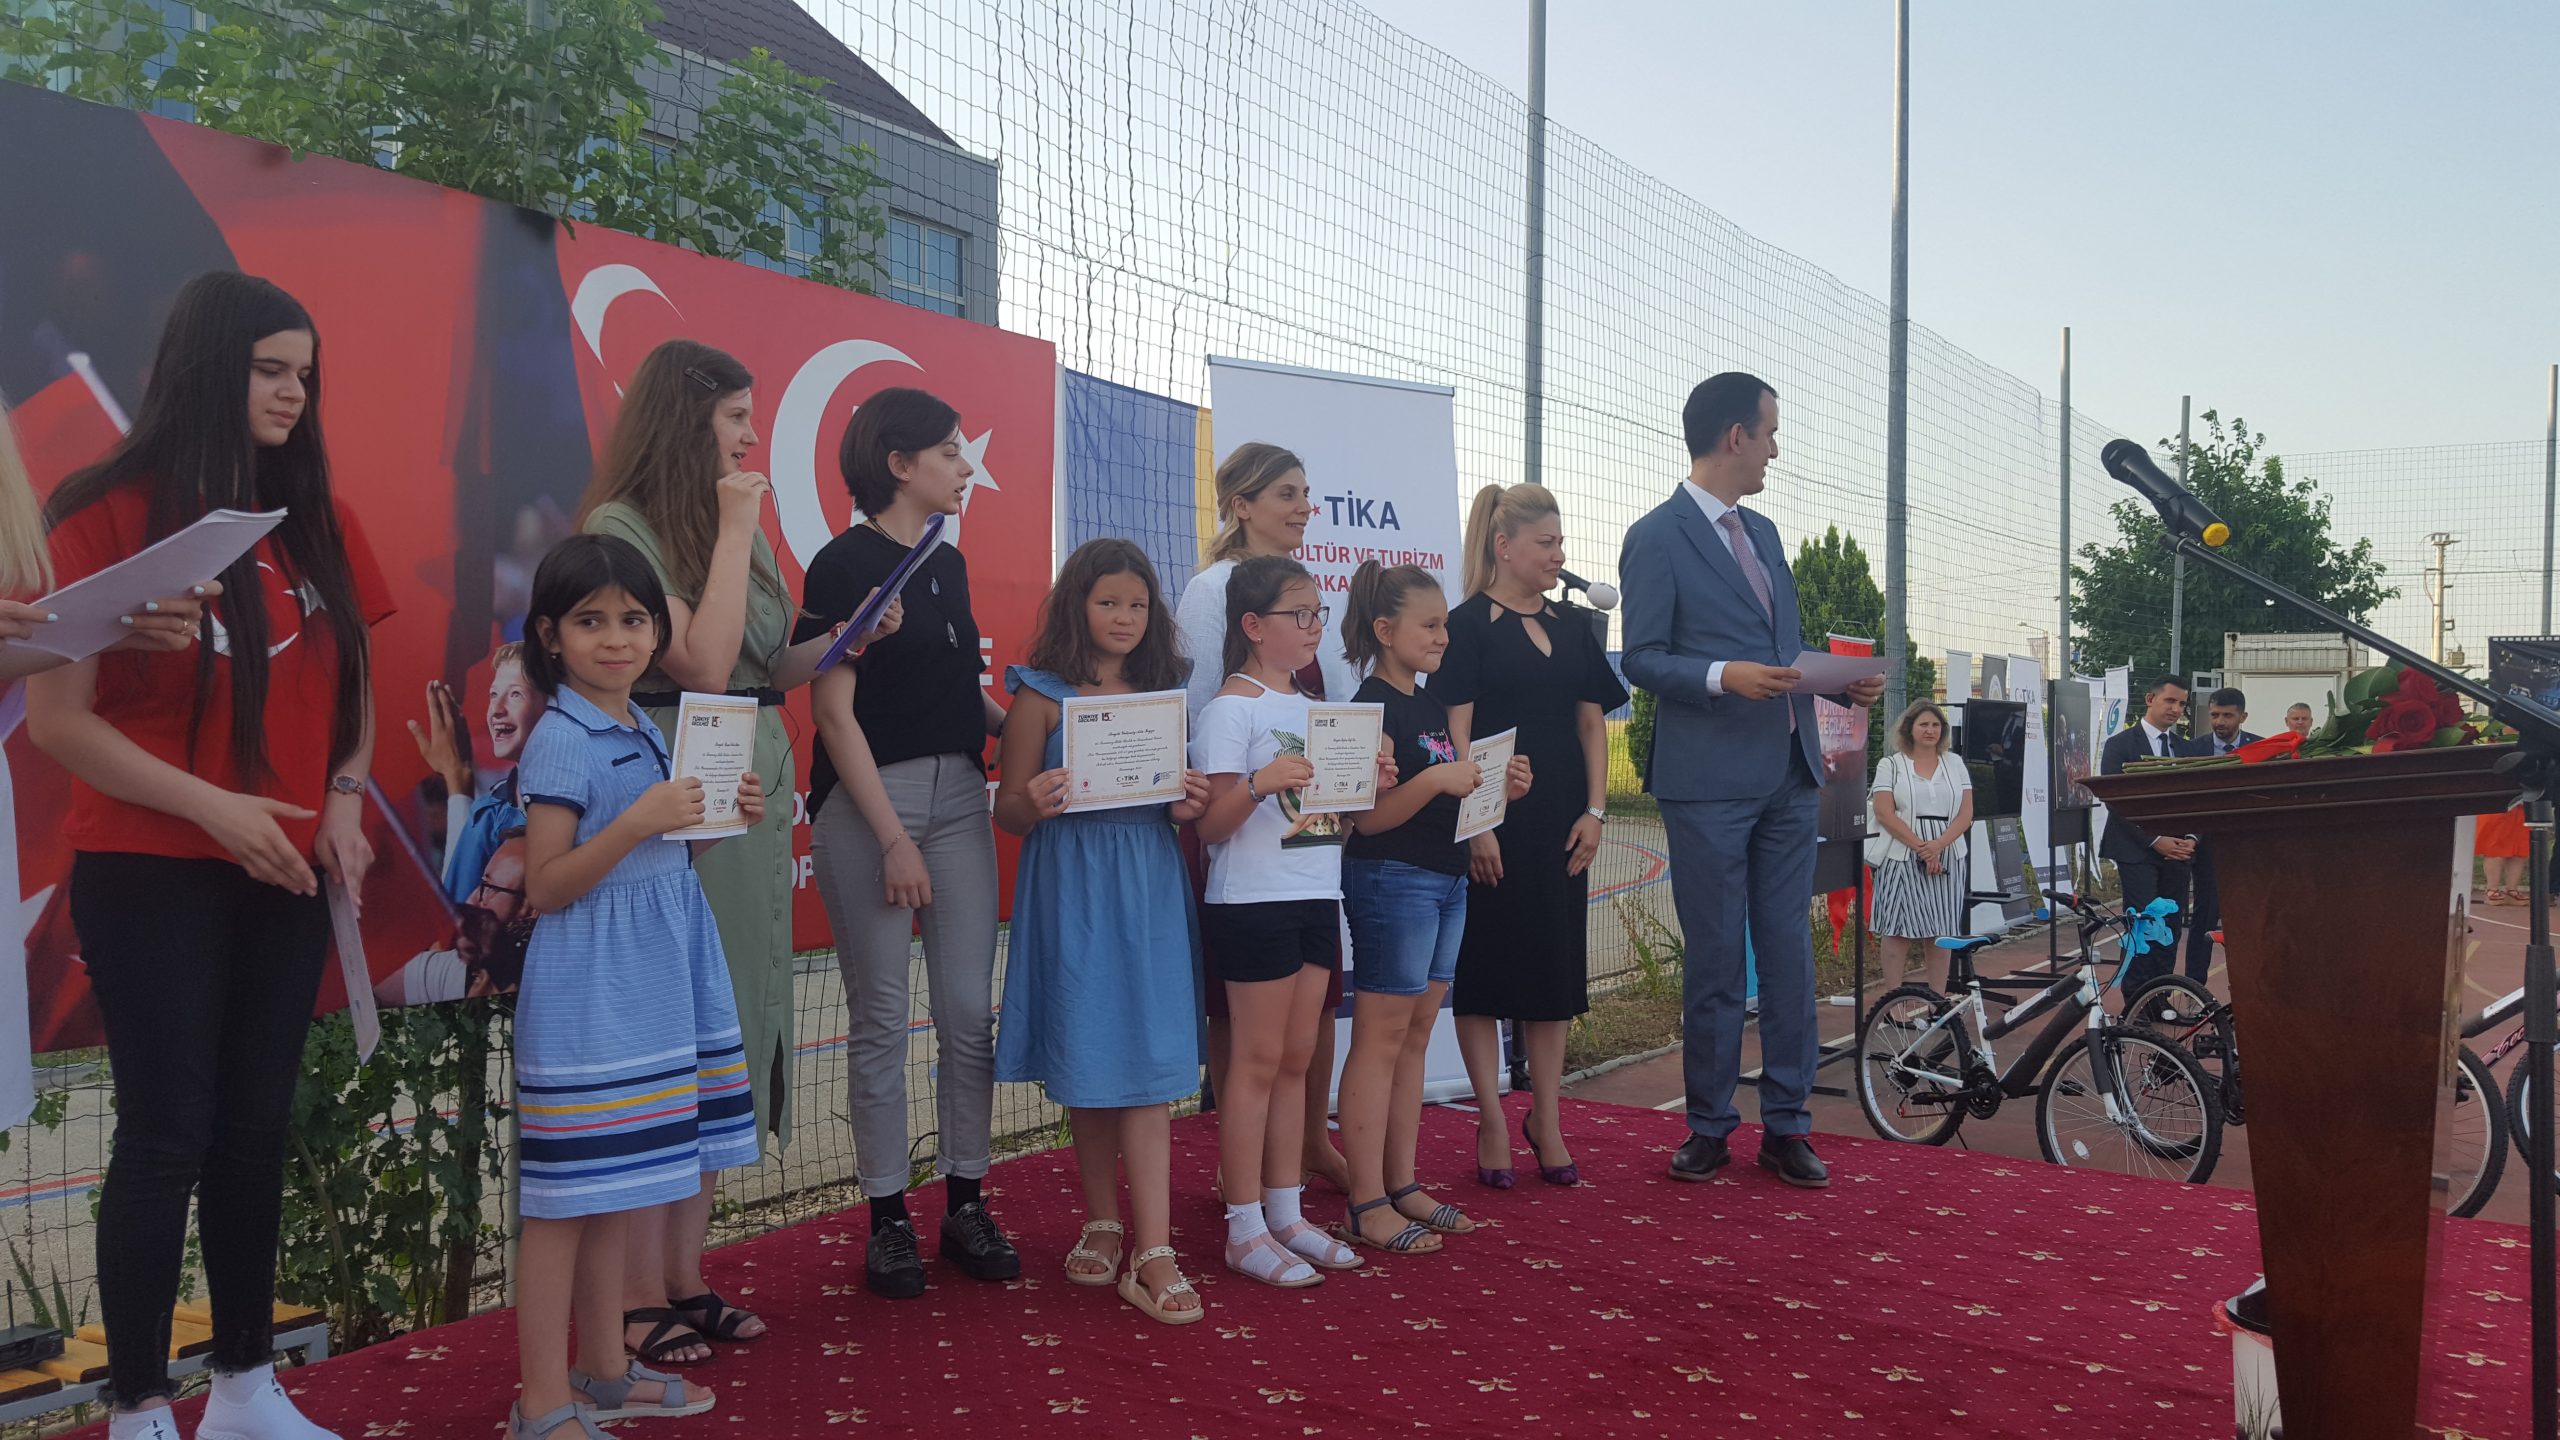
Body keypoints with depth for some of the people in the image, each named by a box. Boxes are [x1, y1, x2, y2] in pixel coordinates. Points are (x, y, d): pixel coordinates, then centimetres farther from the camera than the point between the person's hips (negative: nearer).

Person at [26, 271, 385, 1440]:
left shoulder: (317, 523, 8)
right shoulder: (108, 514, -9)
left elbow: (351, 685, 14)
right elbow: (54, 717, -12)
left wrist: (345, 798, -3)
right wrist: (211, 807, -17)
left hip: (285, 877, 5)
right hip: (150, 878, -5)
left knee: (255, 1130, 11)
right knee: (167, 1136, -1)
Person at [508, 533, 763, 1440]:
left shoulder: (645, 731, 12)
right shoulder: (559, 740, -12)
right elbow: (546, 886, -15)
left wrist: (726, 822, 5)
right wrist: (638, 822, -25)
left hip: (658, 980, 9)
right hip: (590, 986, -8)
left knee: (615, 1191, 17)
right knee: (566, 1195, -1)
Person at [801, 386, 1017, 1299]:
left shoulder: (948, 563, 14)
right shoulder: (844, 564, -7)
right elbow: (835, 711, -12)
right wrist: (893, 839, -16)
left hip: (958, 794, 6)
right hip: (867, 802, -6)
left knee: (970, 1011, 5)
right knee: (881, 1017, 2)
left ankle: (966, 1204, 17)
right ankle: (888, 1219, 14)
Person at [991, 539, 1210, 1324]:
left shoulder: (1163, 697, 10)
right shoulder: (1043, 697, 0)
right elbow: (1009, 812, -1)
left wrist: (1191, 806, -7)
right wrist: (1033, 803, -23)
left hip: (1150, 893, 2)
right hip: (1071, 894, -2)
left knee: (1146, 1065, -3)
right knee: (1085, 1062, 6)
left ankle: (1153, 1254, -1)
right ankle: (1101, 1223, 26)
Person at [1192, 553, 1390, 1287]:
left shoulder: (1312, 708, 14)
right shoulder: (1230, 709, -10)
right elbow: (1210, 823, -15)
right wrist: (1259, 784, -32)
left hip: (1316, 901, 8)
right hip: (1252, 904, -8)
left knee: (1295, 1060, 12)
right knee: (1257, 1061, -2)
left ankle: (1286, 1215, 21)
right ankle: (1245, 1229, 8)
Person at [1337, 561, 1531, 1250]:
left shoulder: (1432, 705, 16)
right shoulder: (1373, 707, -11)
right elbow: (1369, 816, -17)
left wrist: (1500, 787, 7)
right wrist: (1436, 779, -28)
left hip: (1446, 879, 9)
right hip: (1392, 880, -9)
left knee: (1414, 1038, 12)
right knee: (1381, 1039, -4)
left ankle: (1402, 1186, 20)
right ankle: (1366, 1206, 1)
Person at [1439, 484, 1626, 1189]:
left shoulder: (1573, 625, 12)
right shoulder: (1468, 624, -5)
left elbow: (1593, 722, 11)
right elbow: (1456, 731, -10)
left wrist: (1594, 811, 1)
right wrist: (1476, 824, -16)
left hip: (1560, 822, 5)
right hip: (1493, 823, -5)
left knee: (1554, 968, 9)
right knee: (1485, 966, 2)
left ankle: (1545, 1119, 19)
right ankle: (1493, 1122, 12)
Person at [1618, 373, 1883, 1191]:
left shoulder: (1763, 533, 18)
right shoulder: (1657, 539, -5)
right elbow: (1641, 658, -9)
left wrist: (1840, 683, 5)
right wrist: (1723, 676, -24)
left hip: (1788, 776, 7)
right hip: (1708, 782, -7)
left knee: (1789, 953, 8)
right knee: (1715, 961, 2)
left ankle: (1786, 1125, 16)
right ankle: (1709, 1127, 15)